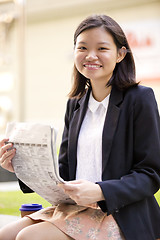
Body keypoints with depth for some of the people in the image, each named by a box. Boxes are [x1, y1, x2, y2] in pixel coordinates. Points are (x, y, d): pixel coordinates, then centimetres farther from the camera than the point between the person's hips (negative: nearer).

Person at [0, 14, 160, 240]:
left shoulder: (140, 98, -5)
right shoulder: (75, 104, 15)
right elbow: (64, 170, 15)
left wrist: (100, 192, -23)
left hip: (120, 216, -6)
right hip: (75, 208, 6)